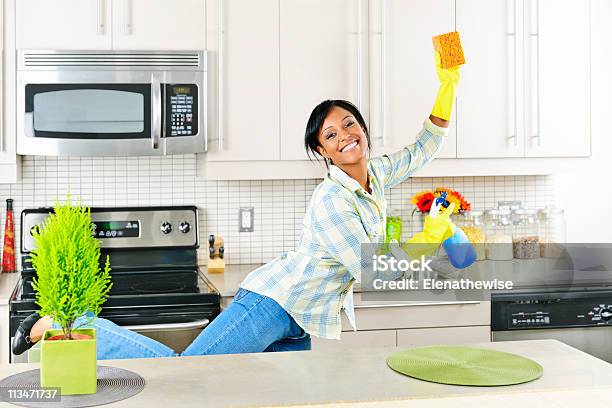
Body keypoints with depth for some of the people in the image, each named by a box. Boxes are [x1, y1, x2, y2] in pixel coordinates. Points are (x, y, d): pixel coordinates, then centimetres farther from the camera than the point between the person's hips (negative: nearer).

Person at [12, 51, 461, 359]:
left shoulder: (376, 175, 10)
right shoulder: (330, 201, -17)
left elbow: (422, 150, 22)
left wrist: (448, 88, 10)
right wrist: (431, 237, -6)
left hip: (300, 326, 9)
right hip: (273, 302, -9)